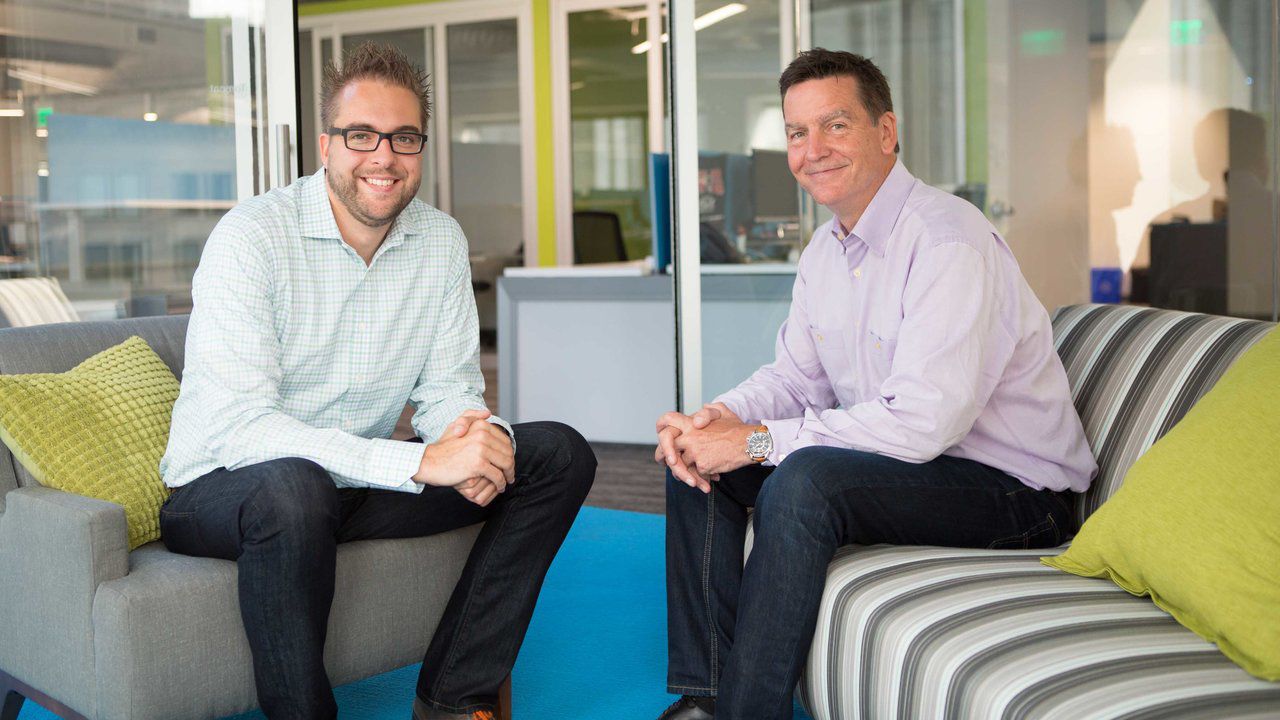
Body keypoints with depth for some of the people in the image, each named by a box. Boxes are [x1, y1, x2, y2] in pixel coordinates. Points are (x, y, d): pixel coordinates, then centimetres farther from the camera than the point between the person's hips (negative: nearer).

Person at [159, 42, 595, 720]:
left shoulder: (442, 242, 1)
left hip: (361, 482, 6)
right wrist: (421, 462, -35)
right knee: (293, 487, -41)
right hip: (223, 486, -6)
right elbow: (241, 427, -27)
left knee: (558, 454, -5)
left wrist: (475, 436, -24)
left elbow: (448, 391, 3)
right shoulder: (250, 237, -18)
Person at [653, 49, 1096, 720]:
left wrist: (758, 440, -25)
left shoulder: (949, 242, -22)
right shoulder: (825, 250, 8)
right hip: (892, 461, 9)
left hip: (1011, 489, -9)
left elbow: (923, 421, -30)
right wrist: (720, 417, -10)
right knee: (697, 459, 1)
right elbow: (797, 378, 12)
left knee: (804, 480, -33)